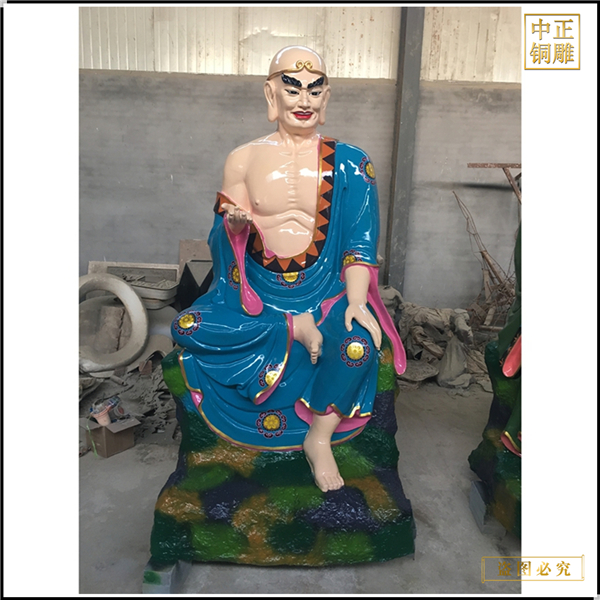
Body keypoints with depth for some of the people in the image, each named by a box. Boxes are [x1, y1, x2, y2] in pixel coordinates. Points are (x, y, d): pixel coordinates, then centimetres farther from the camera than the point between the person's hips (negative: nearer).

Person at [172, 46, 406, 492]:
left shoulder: (349, 166, 2)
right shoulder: (243, 160, 6)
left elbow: (360, 241, -3)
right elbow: (226, 237, 7)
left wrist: (356, 302, -19)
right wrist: (236, 225, -19)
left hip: (324, 292, -1)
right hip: (255, 292, 2)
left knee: (359, 345, -32)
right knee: (187, 328, -21)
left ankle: (319, 437, -6)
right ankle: (295, 328, -13)